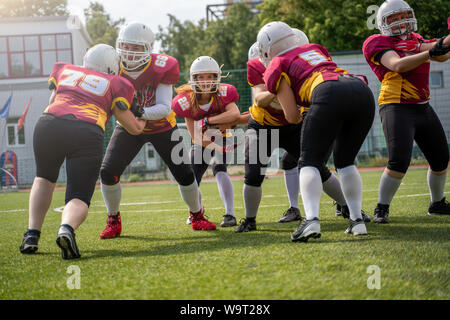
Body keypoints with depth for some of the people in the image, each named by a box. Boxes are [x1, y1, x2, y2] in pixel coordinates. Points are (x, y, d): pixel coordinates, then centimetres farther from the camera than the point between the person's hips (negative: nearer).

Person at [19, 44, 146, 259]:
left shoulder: (63, 70, 28)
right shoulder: (116, 84, 21)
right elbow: (133, 128, 24)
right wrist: (144, 118, 45)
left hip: (48, 125, 3)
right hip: (87, 133, -2)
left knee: (44, 179, 30)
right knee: (79, 199, 4)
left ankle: (32, 234, 14)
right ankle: (66, 229, -29)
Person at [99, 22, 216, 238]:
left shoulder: (161, 68, -26)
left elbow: (165, 107, -31)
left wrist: (142, 112, -49)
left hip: (161, 126, -1)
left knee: (184, 174, -4)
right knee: (108, 172, -13)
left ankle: (197, 217, 23)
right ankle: (113, 222, 9)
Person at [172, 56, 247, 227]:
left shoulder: (223, 93, -22)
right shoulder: (186, 101, -20)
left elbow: (235, 114, -40)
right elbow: (195, 136, -18)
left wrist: (207, 121, -40)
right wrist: (219, 148, -27)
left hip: (223, 137, -2)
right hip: (202, 141, 2)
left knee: (219, 168, -25)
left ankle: (230, 214, -26)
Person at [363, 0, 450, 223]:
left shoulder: (416, 39, 17)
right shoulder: (377, 43, -6)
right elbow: (398, 65, -22)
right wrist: (429, 53, -30)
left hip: (423, 107, 8)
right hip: (397, 107, -8)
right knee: (399, 161, -22)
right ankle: (381, 209, -6)